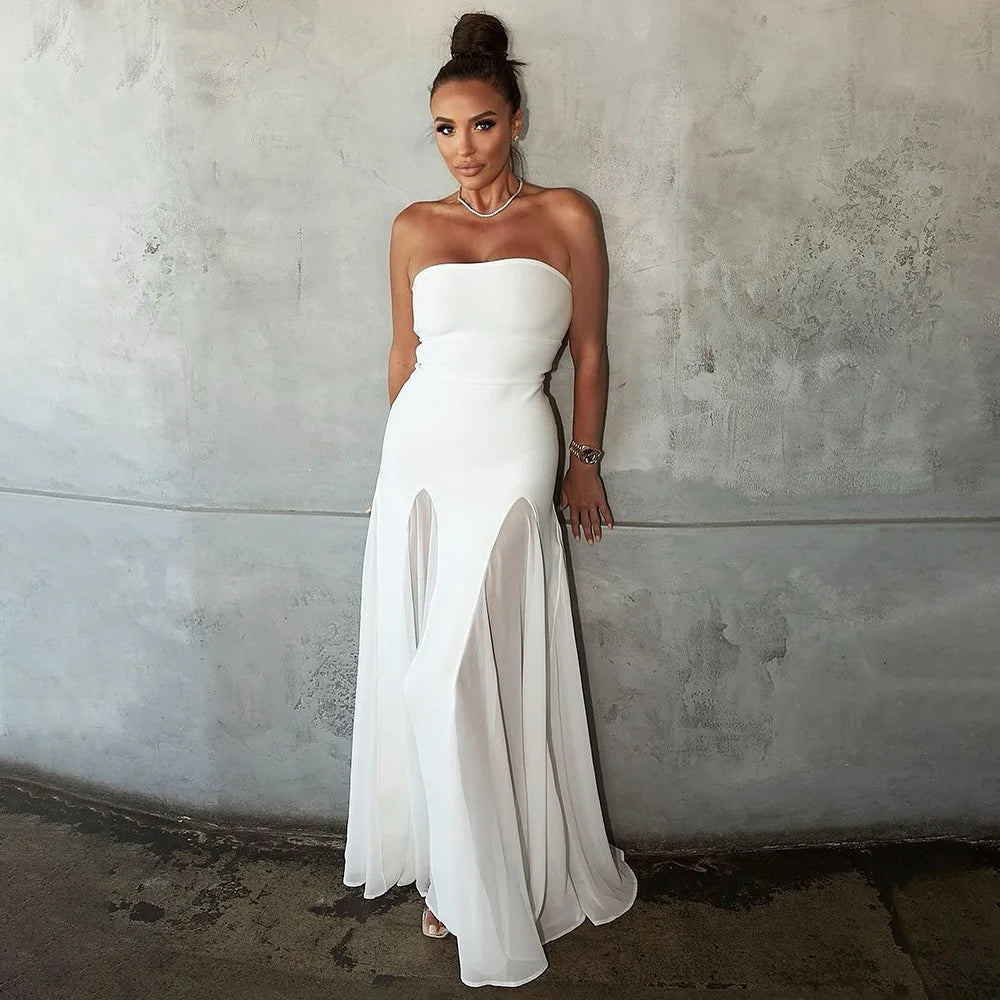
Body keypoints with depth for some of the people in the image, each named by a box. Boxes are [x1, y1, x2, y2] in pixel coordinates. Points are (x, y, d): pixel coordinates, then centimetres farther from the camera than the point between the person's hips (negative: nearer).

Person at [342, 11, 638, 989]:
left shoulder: (566, 217, 2)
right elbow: (404, 351, 15)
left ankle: (490, 899, 22)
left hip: (510, 457, -3)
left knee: (471, 675, -1)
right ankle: (449, 869, 28)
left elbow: (588, 350, 6)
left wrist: (586, 459, 6)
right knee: (423, 670, 7)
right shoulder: (414, 227, 9)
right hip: (419, 452, 3)